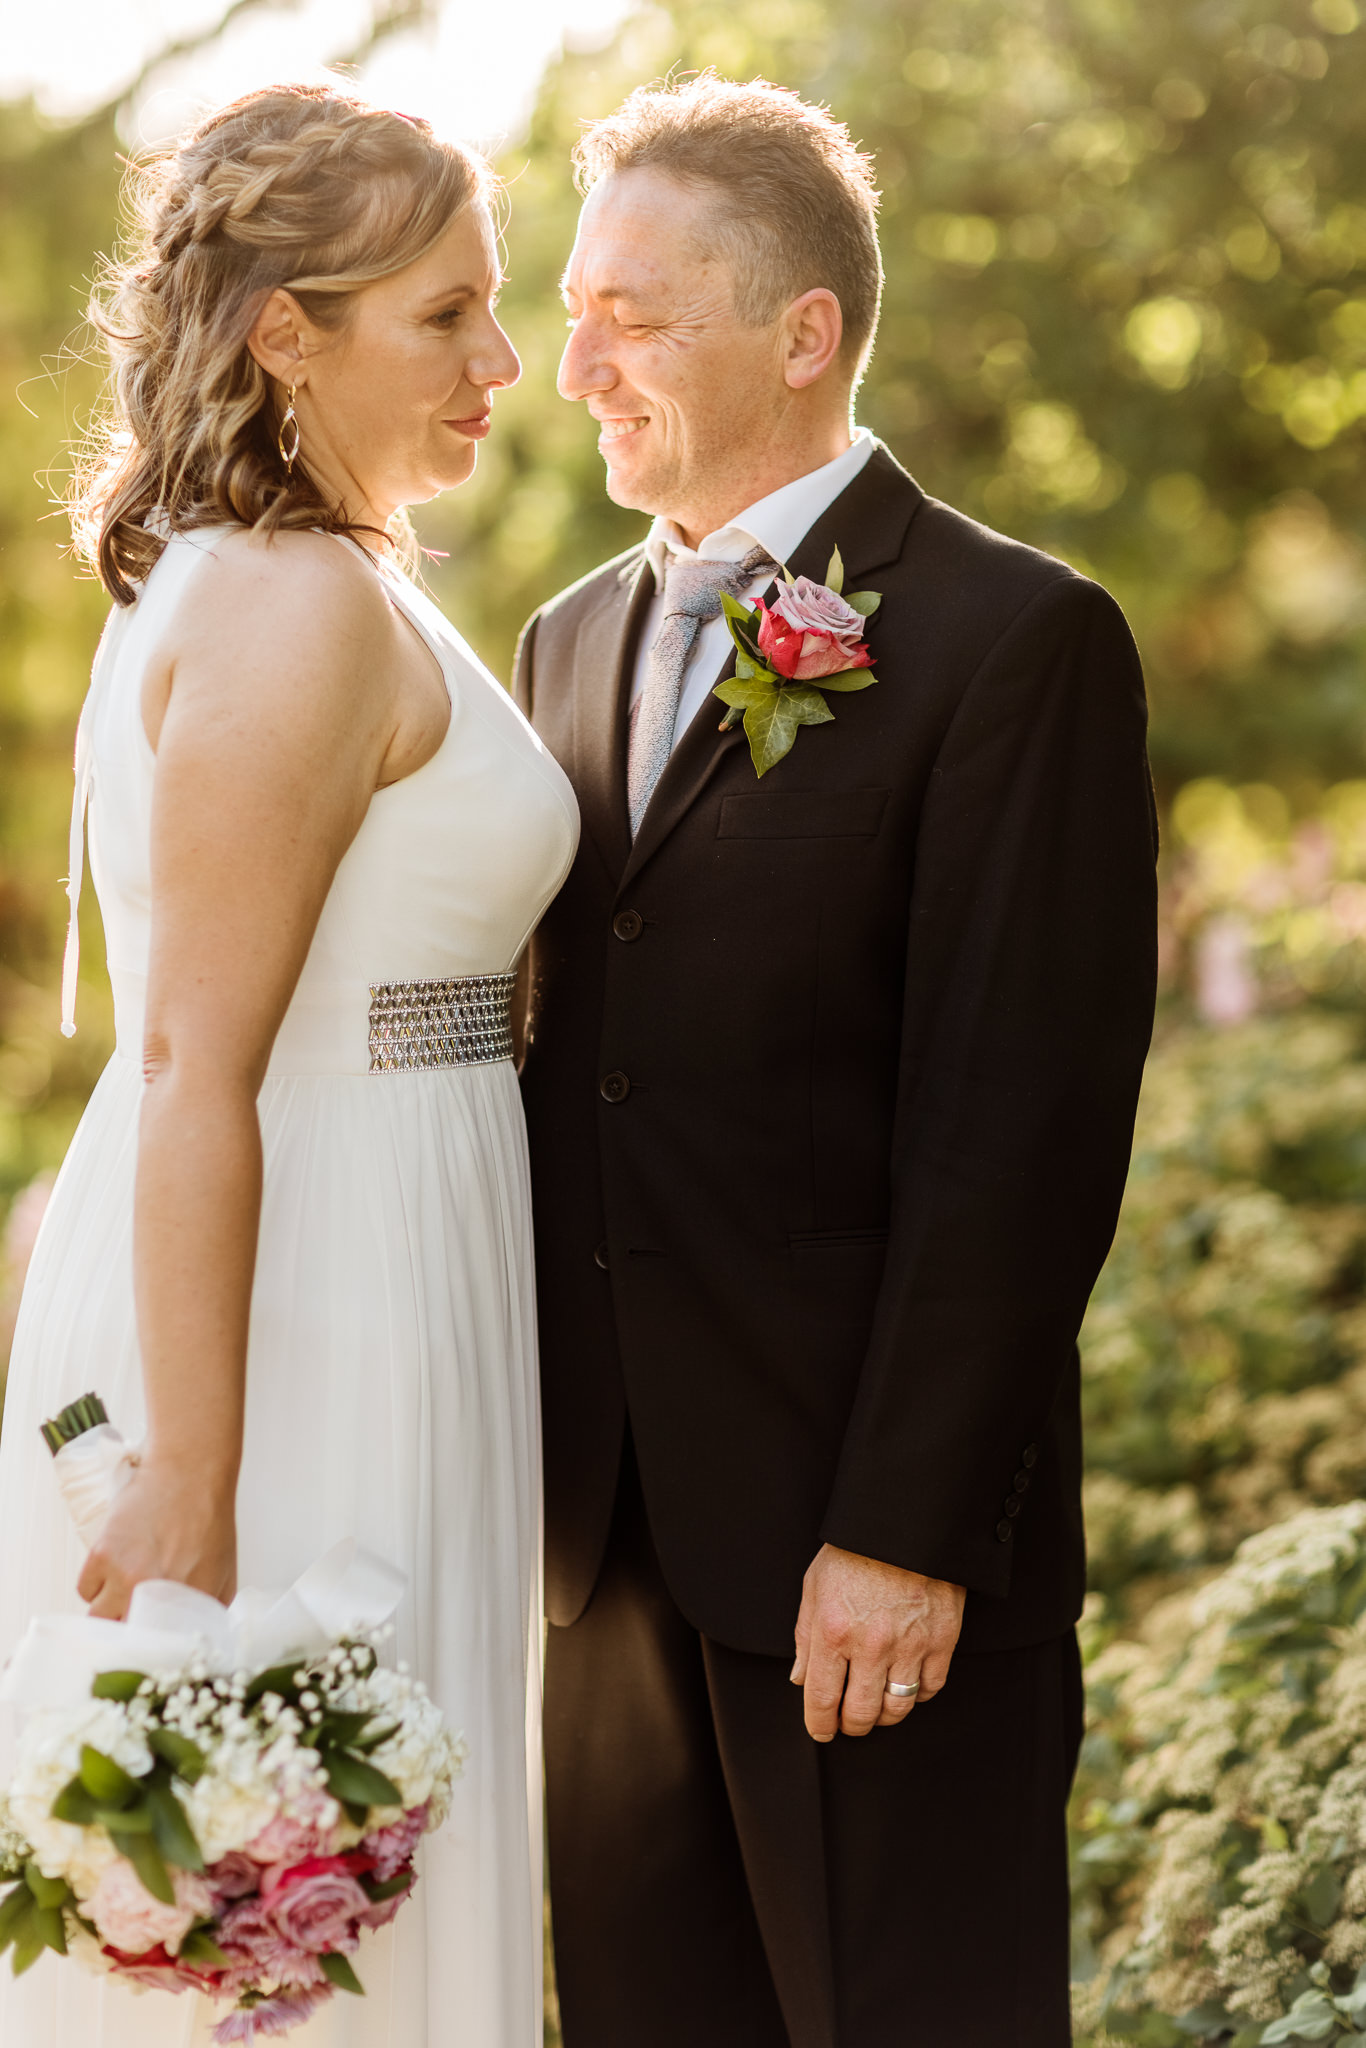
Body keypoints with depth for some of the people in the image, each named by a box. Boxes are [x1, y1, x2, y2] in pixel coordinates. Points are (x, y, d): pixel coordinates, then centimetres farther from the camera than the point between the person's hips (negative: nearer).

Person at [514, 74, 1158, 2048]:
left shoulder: (1020, 641, -8)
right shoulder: (575, 639, 14)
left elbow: (1027, 1127, -14)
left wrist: (908, 1531, -17)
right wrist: (520, 1457, 10)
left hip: (877, 1538, -6)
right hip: (616, 1529, 7)